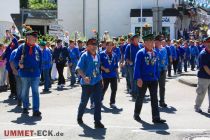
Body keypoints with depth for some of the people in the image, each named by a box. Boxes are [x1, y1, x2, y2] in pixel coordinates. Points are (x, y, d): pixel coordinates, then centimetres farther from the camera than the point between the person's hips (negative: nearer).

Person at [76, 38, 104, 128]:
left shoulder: (97, 56, 8)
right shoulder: (85, 56, -11)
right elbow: (78, 68, -16)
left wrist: (100, 78, 20)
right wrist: (84, 77, -30)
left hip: (97, 82, 5)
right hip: (87, 83, -4)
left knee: (98, 102, -1)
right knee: (84, 101, 12)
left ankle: (97, 122, 4)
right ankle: (79, 117, 37)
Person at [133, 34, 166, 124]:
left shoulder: (155, 53, 8)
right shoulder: (141, 53, -9)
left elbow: (156, 66, 13)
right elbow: (137, 66, -13)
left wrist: (157, 77, 11)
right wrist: (138, 78, -19)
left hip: (153, 79, 5)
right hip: (143, 79, -5)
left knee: (154, 98, 2)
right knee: (140, 97, 9)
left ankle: (156, 118, 5)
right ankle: (136, 114, 27)